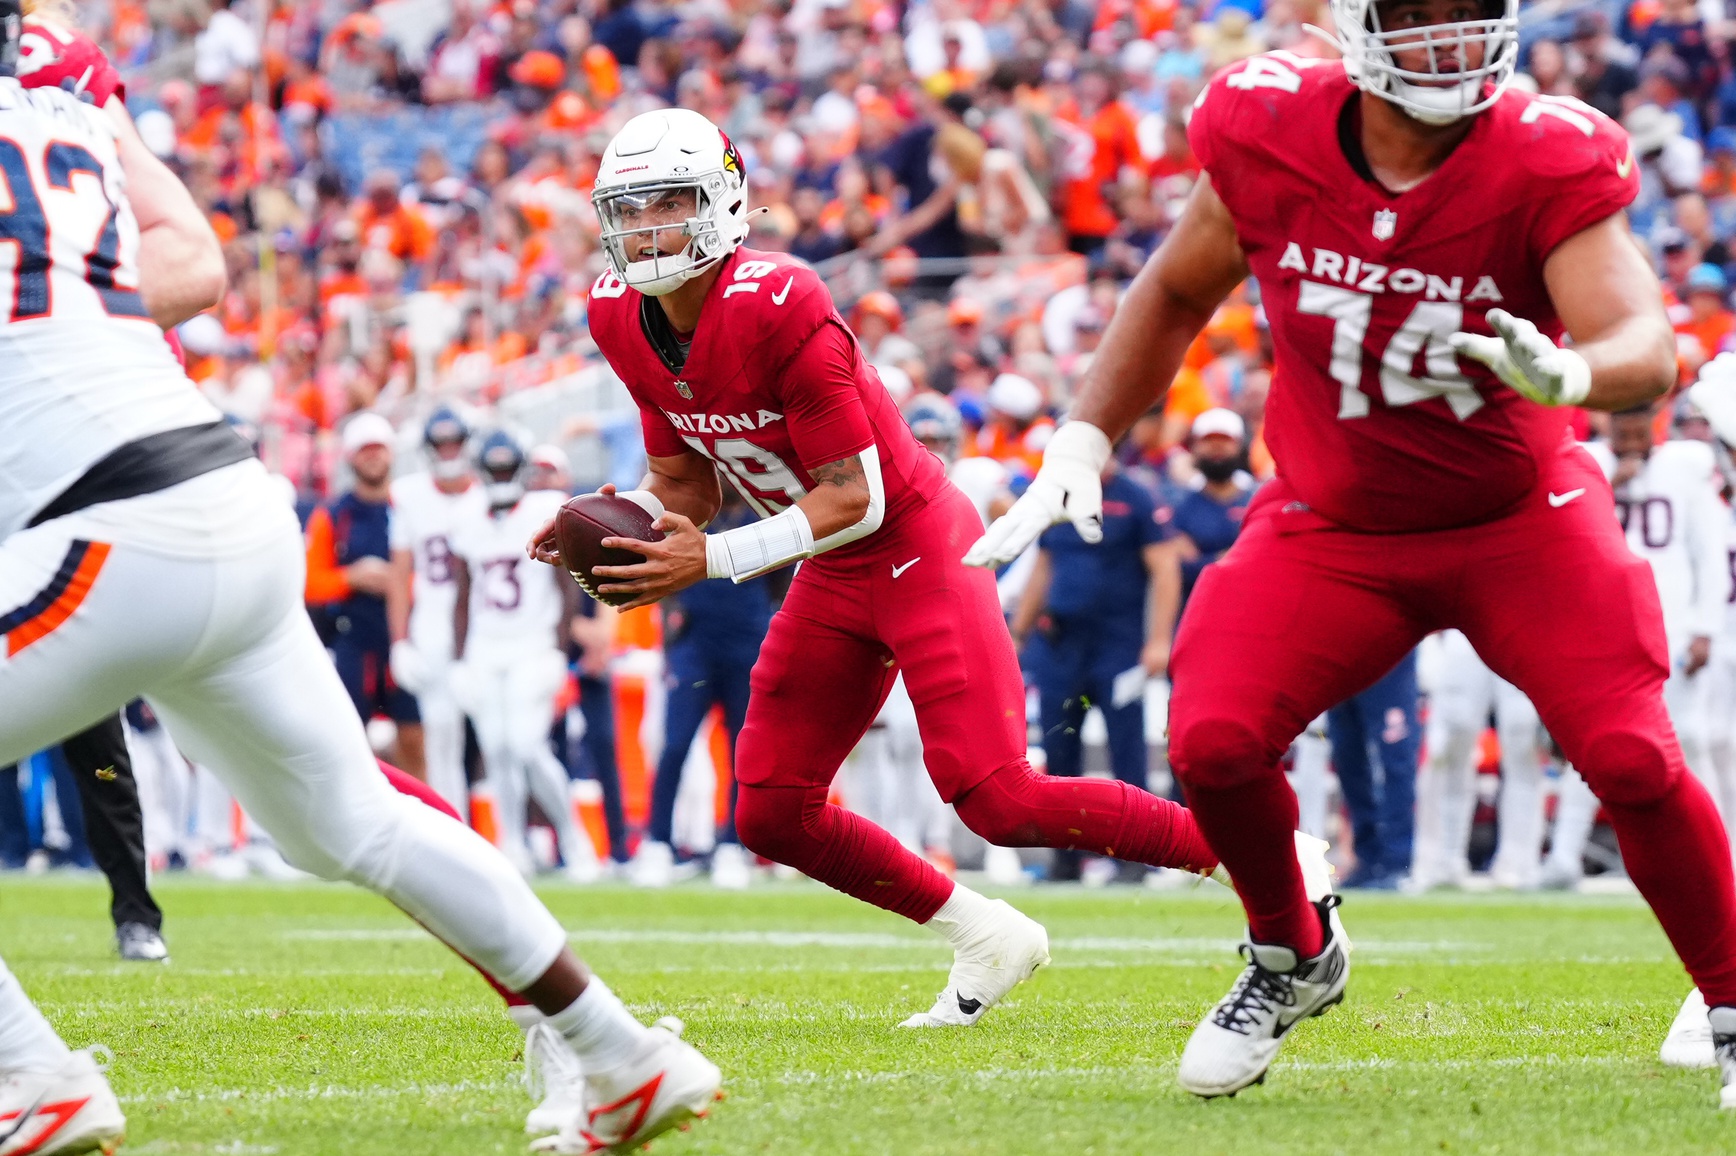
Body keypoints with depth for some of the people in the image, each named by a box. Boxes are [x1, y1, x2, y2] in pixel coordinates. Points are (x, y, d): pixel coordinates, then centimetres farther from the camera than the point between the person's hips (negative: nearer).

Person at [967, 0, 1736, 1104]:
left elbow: (1647, 346, -32)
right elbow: (1177, 294, 4)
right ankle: (1293, 958, 16)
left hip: (1518, 516, -2)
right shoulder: (1270, 133, -14)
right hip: (1334, 524, 2)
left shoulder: (1549, 163, -21)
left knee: (1633, 761, -19)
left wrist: (1567, 373, -54)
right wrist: (1080, 449, -1)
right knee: (1214, 742, -16)